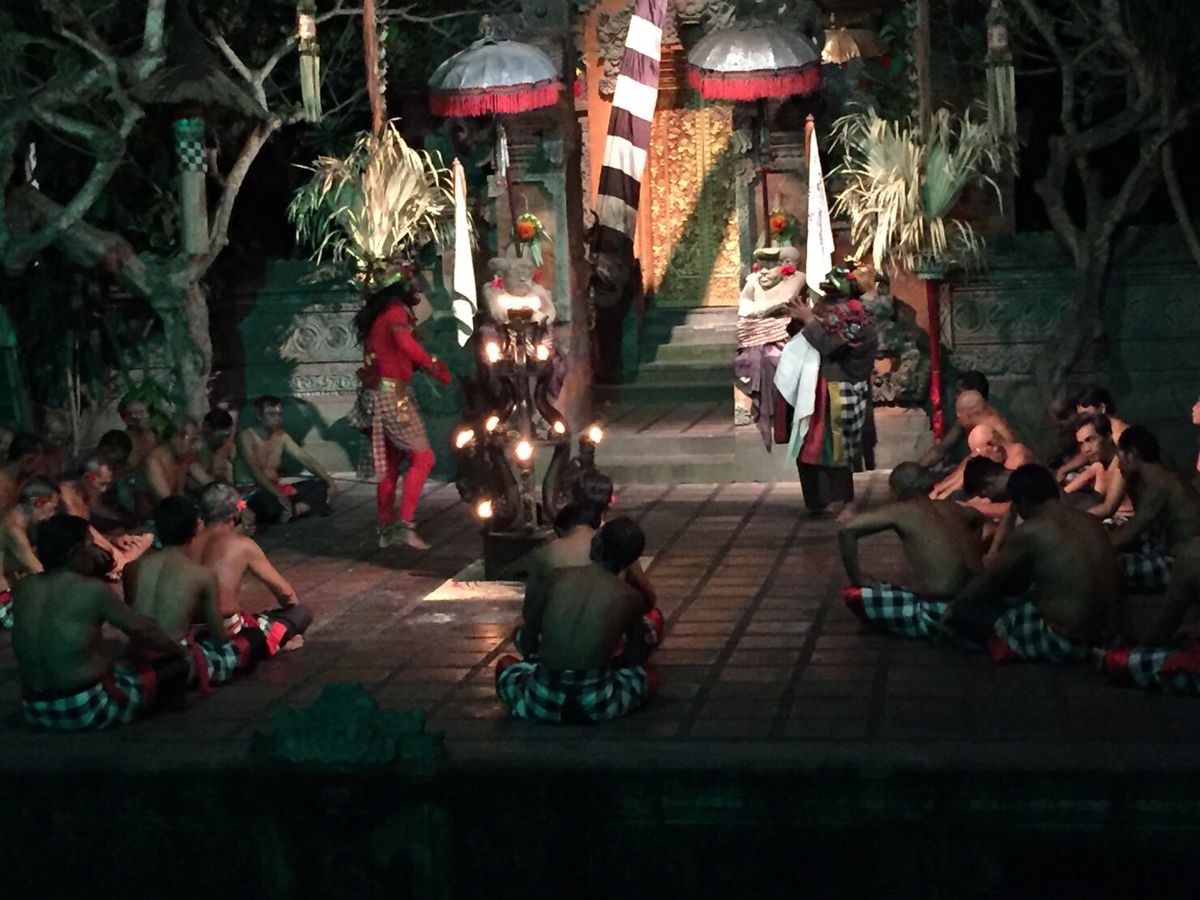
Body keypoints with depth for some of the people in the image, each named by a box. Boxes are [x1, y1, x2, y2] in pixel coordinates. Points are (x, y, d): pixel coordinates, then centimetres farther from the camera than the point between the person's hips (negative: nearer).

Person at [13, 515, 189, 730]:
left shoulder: (22, 589, 1)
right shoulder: (91, 590, -15)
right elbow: (141, 629, -3)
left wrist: (93, 569, 14)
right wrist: (181, 649, 14)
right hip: (88, 709, -8)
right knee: (181, 665, 4)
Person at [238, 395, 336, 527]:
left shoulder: (281, 436, 10)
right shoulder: (247, 436, -10)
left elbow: (306, 459, 8)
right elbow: (254, 471, -23)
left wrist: (330, 482, -6)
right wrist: (278, 495, -34)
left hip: (278, 490, 8)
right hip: (252, 493, -8)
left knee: (321, 485, -4)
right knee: (265, 499, -42)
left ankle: (290, 512, -25)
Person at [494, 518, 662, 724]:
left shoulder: (560, 577, 3)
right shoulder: (630, 598, 0)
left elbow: (530, 630, 18)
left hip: (544, 702, 2)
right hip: (597, 704, -2)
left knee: (506, 663, 31)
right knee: (648, 675, 26)